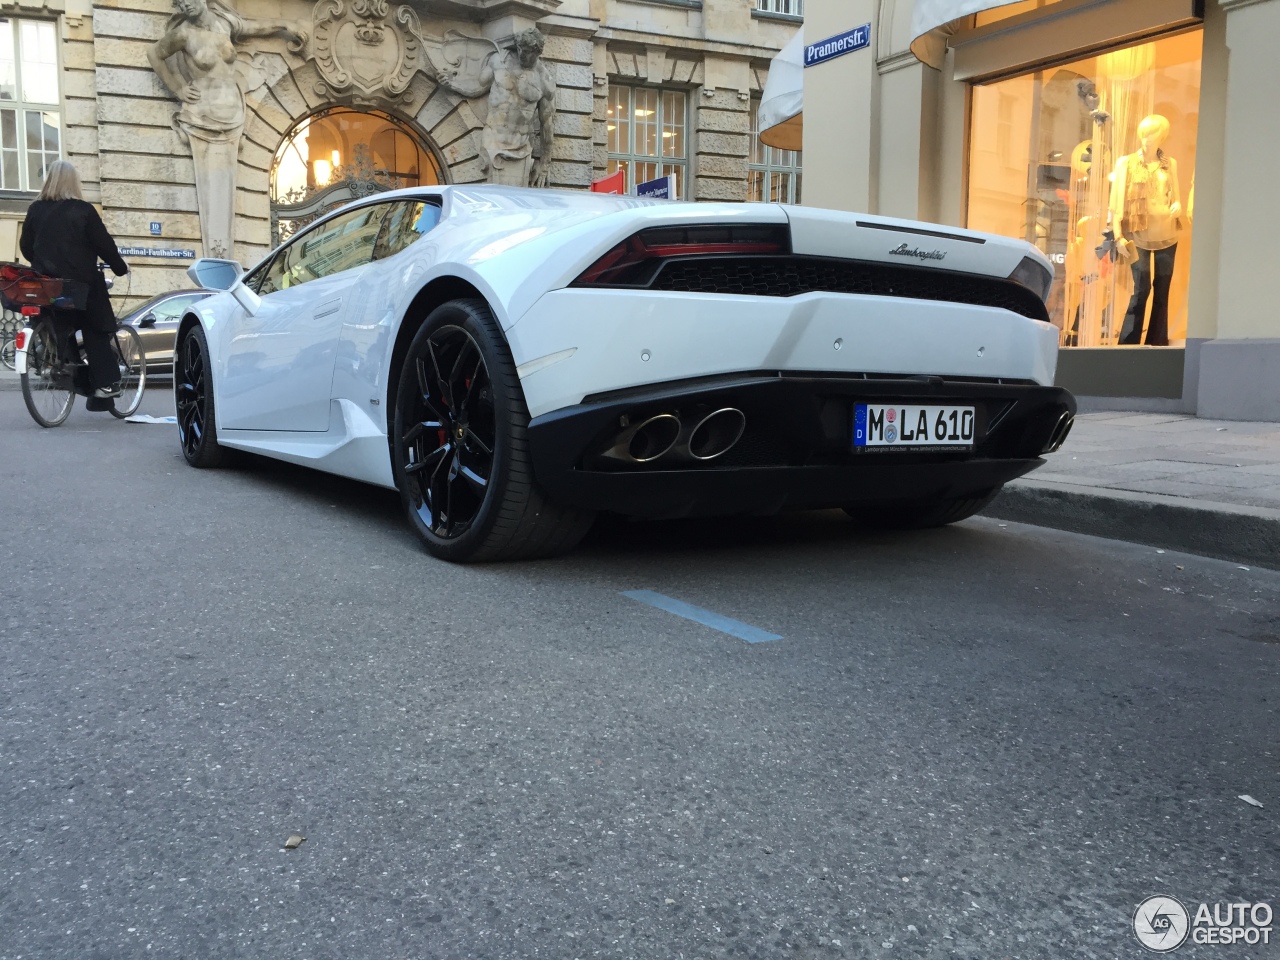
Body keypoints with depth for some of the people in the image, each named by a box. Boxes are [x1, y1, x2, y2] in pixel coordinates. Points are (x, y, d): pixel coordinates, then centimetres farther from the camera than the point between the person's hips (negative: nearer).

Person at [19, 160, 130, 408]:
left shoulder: (35, 210, 5)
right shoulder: (83, 210, -8)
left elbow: (25, 246, 11)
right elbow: (104, 244, -7)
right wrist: (120, 267, 9)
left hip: (45, 284, 4)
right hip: (80, 283, -4)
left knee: (61, 331, 17)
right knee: (95, 335, 6)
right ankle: (106, 382, 2)